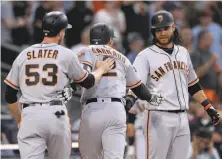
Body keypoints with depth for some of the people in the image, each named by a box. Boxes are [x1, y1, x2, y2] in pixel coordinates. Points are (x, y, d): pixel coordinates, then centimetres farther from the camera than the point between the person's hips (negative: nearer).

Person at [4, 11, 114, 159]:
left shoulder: (23, 55, 11)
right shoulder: (66, 54, 3)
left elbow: (9, 95, 12)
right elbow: (87, 82, 16)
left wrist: (19, 120, 25)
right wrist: (101, 70, 36)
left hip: (29, 114, 1)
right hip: (56, 114, -1)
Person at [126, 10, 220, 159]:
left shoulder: (183, 52, 15)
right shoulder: (146, 55, -4)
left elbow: (193, 84, 23)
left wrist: (208, 107, 19)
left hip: (182, 118, 6)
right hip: (159, 118, -6)